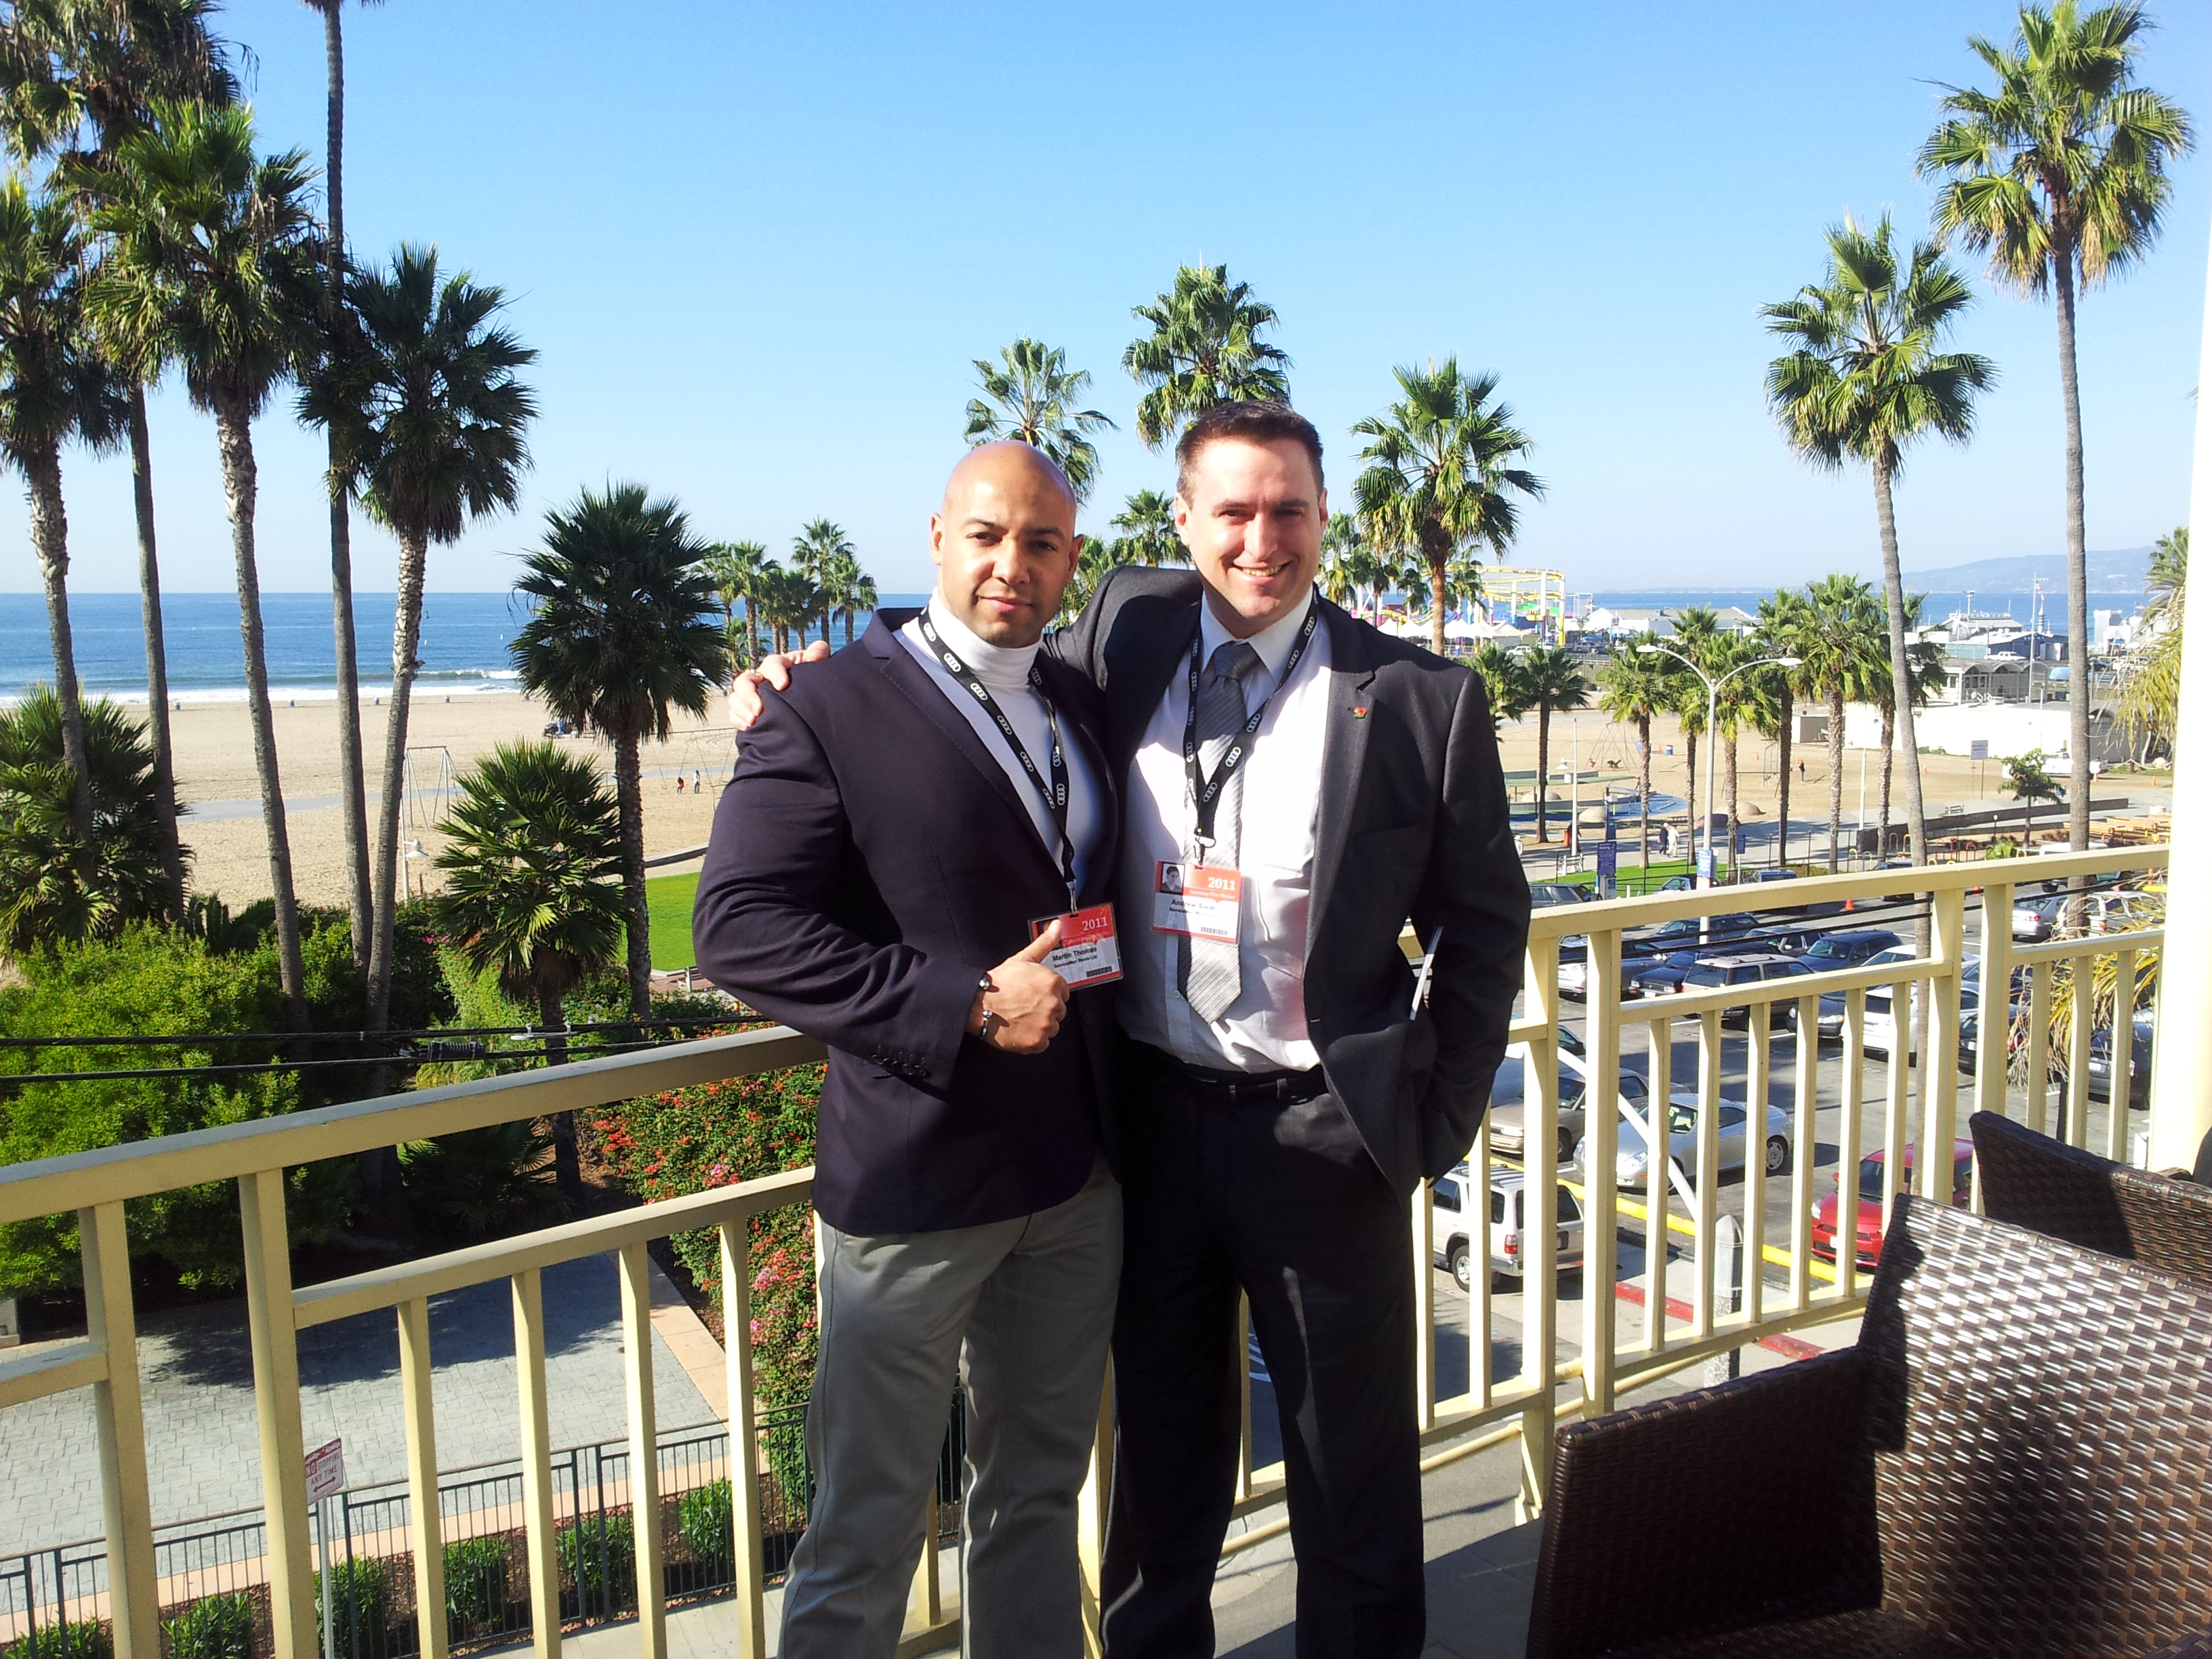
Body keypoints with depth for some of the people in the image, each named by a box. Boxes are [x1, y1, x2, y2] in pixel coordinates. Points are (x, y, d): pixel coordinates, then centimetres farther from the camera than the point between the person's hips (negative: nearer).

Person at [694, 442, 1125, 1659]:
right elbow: (740, 928, -17)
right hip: (914, 1180, -6)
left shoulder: (1082, 705, 10)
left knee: (1037, 1488, 21)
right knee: (869, 1521, 9)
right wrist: (968, 1007, -22)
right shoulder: (833, 711, -10)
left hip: (1077, 1174, 6)